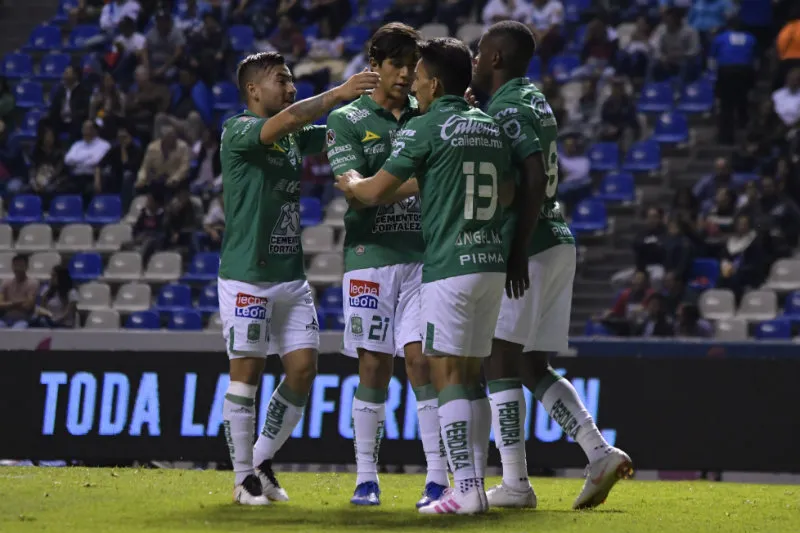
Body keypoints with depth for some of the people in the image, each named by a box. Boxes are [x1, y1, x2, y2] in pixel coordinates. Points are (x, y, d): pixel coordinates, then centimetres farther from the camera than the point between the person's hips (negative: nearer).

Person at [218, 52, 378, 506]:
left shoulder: (296, 137, 13)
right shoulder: (238, 131, -10)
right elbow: (287, 119, -27)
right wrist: (338, 93, -29)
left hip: (291, 275, 7)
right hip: (247, 275, -7)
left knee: (303, 370, 2)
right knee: (247, 371, -3)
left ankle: (263, 461, 18)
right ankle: (244, 477, 7)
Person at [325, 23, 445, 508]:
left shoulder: (428, 117, 10)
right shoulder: (347, 120, 2)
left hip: (422, 255, 1)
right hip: (370, 255, -1)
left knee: (421, 359, -7)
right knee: (374, 367, 1)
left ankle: (438, 479, -8)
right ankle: (367, 478, 11)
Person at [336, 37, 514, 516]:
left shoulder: (425, 127, -8)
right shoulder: (491, 127, 13)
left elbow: (375, 192, -7)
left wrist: (351, 182, 16)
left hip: (449, 265, -7)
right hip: (493, 262, 7)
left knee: (448, 376, -7)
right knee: (471, 377, 12)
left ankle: (465, 491, -13)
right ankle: (476, 485, 10)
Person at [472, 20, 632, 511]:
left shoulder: (507, 108, -13)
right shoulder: (535, 100, 17)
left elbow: (534, 180, -23)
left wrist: (517, 252, -25)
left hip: (530, 248, -9)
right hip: (559, 243, 9)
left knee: (501, 363, -3)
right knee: (533, 367, 14)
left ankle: (515, 483, -4)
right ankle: (600, 452, 2)